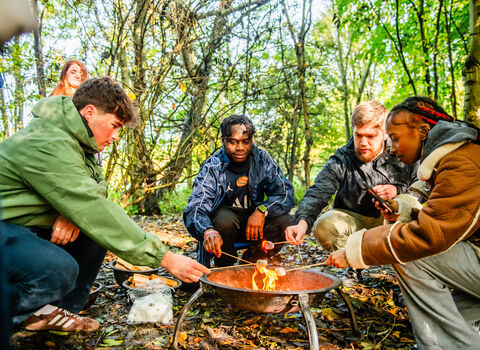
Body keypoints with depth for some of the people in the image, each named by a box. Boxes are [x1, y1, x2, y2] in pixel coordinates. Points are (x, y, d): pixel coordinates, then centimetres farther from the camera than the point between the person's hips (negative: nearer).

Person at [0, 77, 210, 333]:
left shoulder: (73, 138, 3)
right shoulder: (48, 145, -28)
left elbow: (97, 185, 8)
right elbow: (93, 210, -33)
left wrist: (73, 209, -19)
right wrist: (166, 258, -32)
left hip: (28, 223, 10)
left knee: (100, 227, -4)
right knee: (60, 270, -33)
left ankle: (54, 311, 5)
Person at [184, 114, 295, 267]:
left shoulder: (262, 159, -8)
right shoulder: (212, 167, -16)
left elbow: (285, 193, -12)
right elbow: (195, 207, -28)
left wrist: (262, 211, -32)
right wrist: (207, 231, -51)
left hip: (253, 220, 3)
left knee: (284, 222, -23)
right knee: (225, 220, -35)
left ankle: (247, 264, 1)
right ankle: (224, 269, -4)